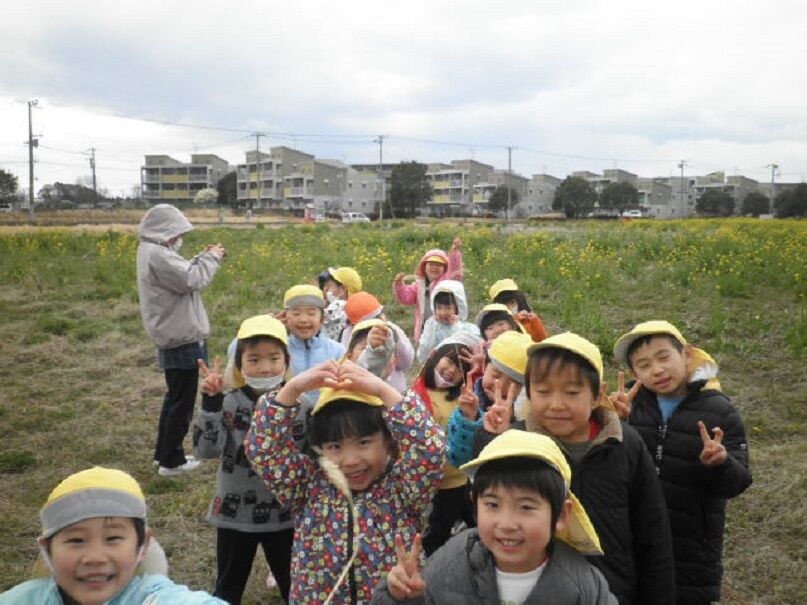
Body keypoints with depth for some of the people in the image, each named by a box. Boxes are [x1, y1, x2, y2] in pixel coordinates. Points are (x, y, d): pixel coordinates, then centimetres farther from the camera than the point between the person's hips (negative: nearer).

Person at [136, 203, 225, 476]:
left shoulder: (152, 251, 13)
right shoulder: (157, 254, -21)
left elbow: (181, 275, 16)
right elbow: (193, 280, -25)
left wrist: (202, 258, 5)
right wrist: (211, 258, -11)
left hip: (174, 337, 11)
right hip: (182, 339, -11)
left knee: (175, 397, 22)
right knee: (182, 402, 1)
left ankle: (163, 452, 32)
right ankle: (171, 461, 12)